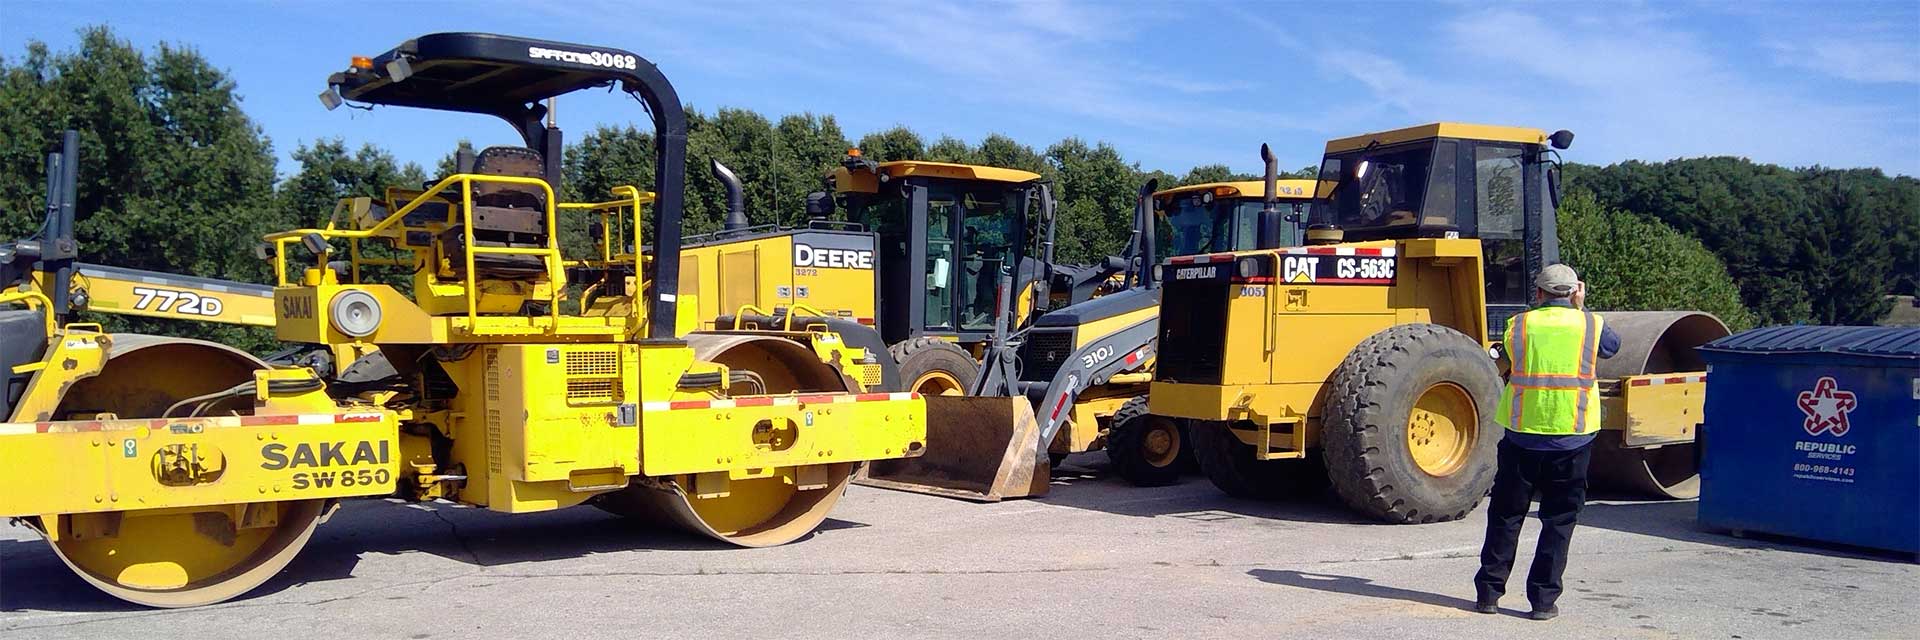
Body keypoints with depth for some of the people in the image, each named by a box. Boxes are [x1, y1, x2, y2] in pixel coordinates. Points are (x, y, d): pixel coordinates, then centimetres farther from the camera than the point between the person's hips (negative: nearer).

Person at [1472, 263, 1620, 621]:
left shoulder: (1519, 325, -2)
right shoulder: (1591, 325, -1)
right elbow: (1612, 346, 19)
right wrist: (1581, 310, 22)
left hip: (1522, 435, 1)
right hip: (1572, 440, 0)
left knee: (1506, 516, 12)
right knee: (1559, 521, 9)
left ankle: (1488, 592, 16)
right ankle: (1543, 599, 9)